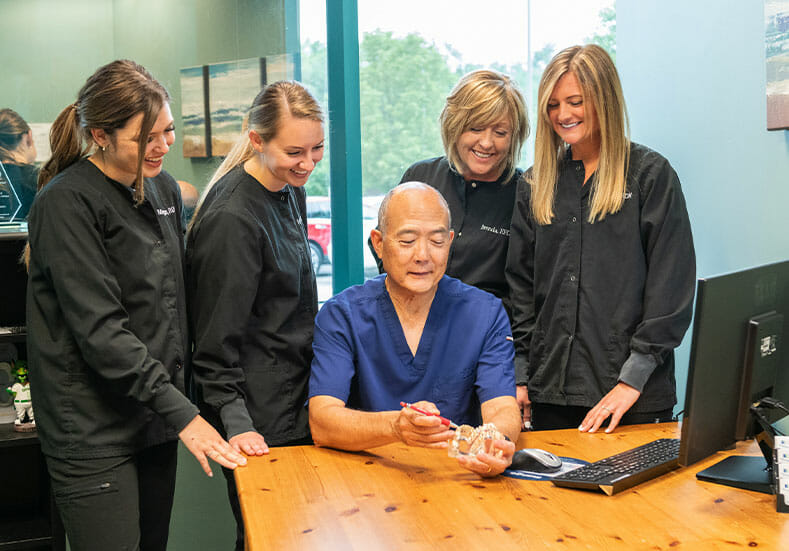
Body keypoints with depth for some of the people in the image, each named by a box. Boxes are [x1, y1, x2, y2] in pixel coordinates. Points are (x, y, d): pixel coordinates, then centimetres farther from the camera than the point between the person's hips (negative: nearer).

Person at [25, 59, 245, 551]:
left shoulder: (164, 188, 8)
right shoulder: (68, 203, -15)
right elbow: (99, 330, -20)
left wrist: (180, 394, 10)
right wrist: (180, 412, -20)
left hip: (156, 418, 7)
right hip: (95, 431, -7)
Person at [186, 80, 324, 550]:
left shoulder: (291, 190, 7)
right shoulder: (232, 217, -21)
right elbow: (218, 338, -19)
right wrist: (236, 421, -23)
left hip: (297, 401, 9)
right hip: (259, 416, -8)